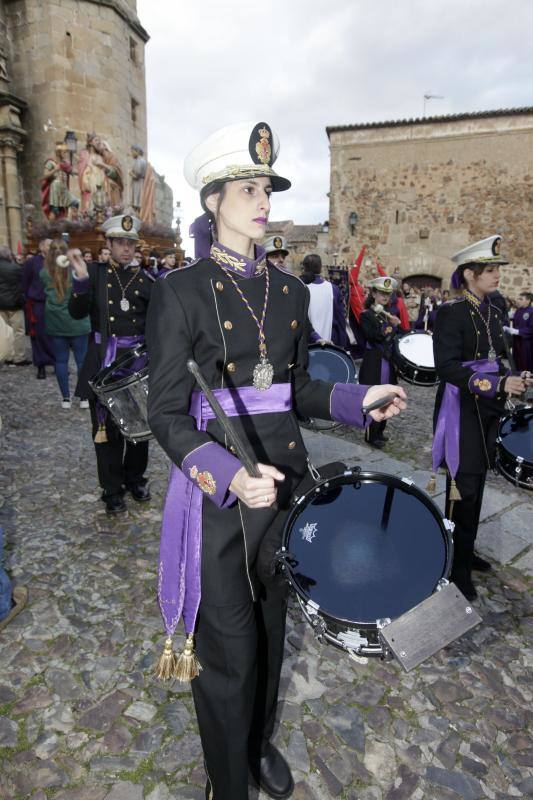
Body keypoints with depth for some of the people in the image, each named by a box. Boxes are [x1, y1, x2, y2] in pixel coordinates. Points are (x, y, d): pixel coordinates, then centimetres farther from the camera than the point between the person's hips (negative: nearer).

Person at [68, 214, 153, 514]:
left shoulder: (146, 277, 5)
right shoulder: (95, 272, 3)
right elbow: (77, 312, -8)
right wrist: (81, 279, -20)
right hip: (105, 360, -1)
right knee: (107, 427, 5)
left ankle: (135, 478, 32)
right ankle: (113, 489, 19)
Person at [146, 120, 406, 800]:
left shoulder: (290, 290, 7)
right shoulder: (181, 291, -9)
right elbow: (166, 414, -13)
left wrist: (354, 400, -3)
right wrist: (230, 475, -28)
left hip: (283, 480, 6)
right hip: (216, 491, -5)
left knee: (271, 623, 22)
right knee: (228, 646, 9)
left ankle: (260, 742, 53)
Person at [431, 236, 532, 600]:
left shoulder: (494, 312, 12)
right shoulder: (452, 312, -12)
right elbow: (446, 366, -19)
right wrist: (497, 385, -24)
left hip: (488, 408, 8)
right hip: (462, 407, -8)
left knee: (477, 482, 15)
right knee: (463, 485, -2)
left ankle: (466, 550, 31)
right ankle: (457, 566, 12)